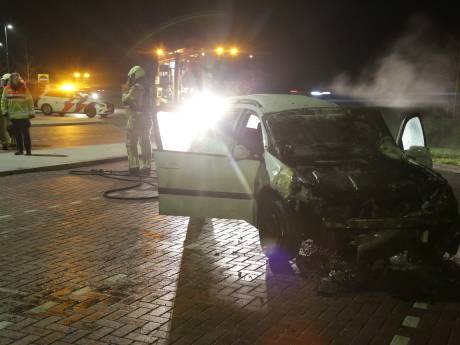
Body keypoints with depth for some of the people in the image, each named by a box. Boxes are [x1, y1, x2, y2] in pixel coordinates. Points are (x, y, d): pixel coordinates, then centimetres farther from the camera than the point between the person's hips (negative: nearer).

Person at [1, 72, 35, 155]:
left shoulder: (24, 89, 1)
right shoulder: (7, 89, 5)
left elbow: (30, 101, 2)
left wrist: (31, 113, -1)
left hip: (24, 115, -2)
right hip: (13, 116, 3)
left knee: (25, 133, -3)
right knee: (17, 134, 7)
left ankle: (28, 150, 2)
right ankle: (20, 149, 15)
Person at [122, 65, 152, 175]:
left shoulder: (135, 88, -15)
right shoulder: (147, 88, 10)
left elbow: (125, 101, -12)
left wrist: (126, 91, 4)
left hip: (136, 119, -8)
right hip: (147, 119, 8)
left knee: (131, 143, -1)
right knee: (145, 143, 11)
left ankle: (134, 167, -3)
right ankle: (146, 166, 14)